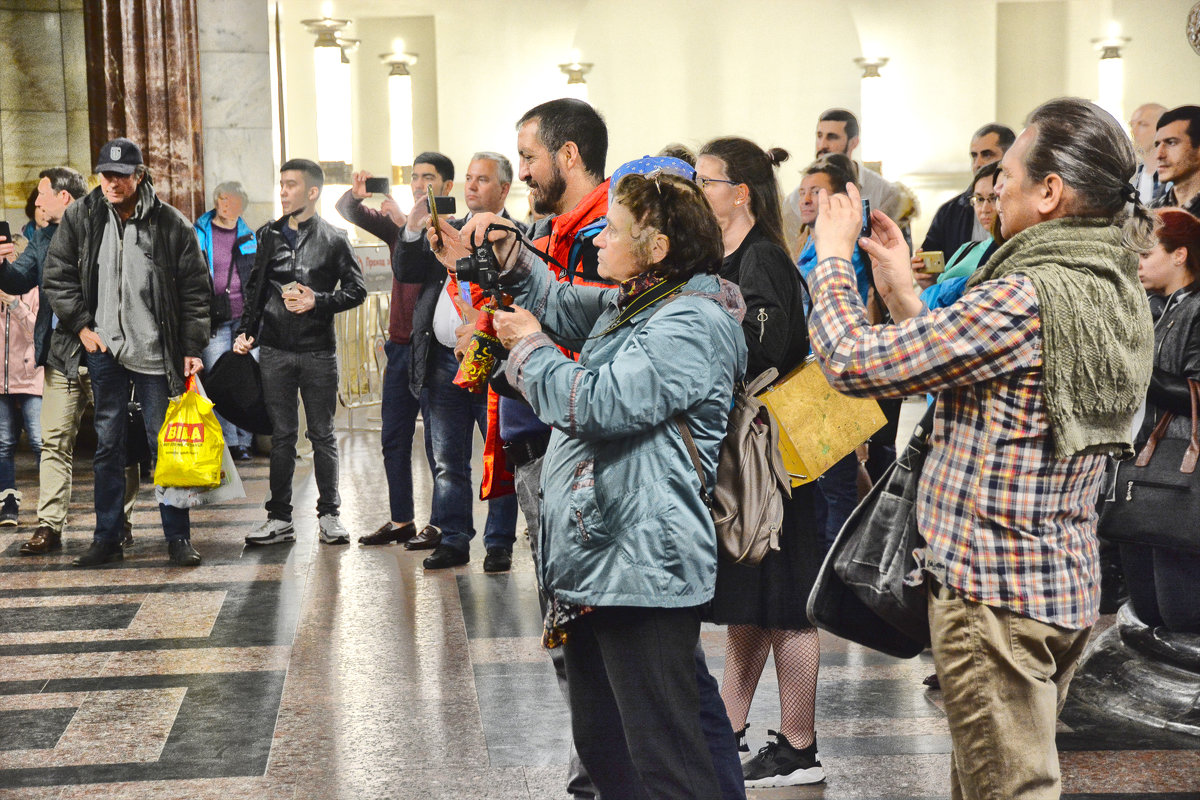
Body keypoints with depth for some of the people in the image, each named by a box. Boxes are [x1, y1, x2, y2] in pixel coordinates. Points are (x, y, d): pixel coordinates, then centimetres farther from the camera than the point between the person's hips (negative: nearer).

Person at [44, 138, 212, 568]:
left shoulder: (171, 224, -4)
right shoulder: (80, 217, 3)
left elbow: (196, 290, -1)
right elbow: (57, 275, 8)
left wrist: (192, 349, -5)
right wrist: (81, 325, -1)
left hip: (155, 353, -2)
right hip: (103, 349, 2)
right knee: (108, 444, 8)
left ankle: (178, 537, 10)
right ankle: (107, 538, 16)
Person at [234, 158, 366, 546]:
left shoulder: (333, 239, 1)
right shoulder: (269, 235, 11)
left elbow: (356, 289, 0)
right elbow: (255, 288, 16)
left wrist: (318, 302, -13)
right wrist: (245, 330, 6)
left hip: (318, 351, -2)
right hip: (275, 350, 2)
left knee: (323, 434, 4)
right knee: (282, 435, 6)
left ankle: (329, 515, 13)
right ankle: (279, 518, 11)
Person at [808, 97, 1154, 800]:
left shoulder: (1023, 299, -22)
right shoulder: (1120, 292, 8)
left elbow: (856, 362, -17)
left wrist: (834, 259, -2)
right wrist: (904, 296, 14)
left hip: (995, 593, -9)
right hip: (1068, 584, 9)